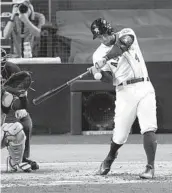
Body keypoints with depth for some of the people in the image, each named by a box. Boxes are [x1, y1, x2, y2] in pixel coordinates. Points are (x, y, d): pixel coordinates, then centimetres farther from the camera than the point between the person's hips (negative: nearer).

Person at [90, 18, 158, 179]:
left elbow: (123, 44, -20)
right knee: (120, 134, 3)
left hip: (144, 87, -1)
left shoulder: (126, 34, 4)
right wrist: (99, 73, -29)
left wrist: (105, 59, -32)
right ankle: (110, 157, 35)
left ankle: (150, 167, -11)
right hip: (125, 92, 1)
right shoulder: (99, 54, 4)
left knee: (149, 128, -16)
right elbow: (109, 78, -6)